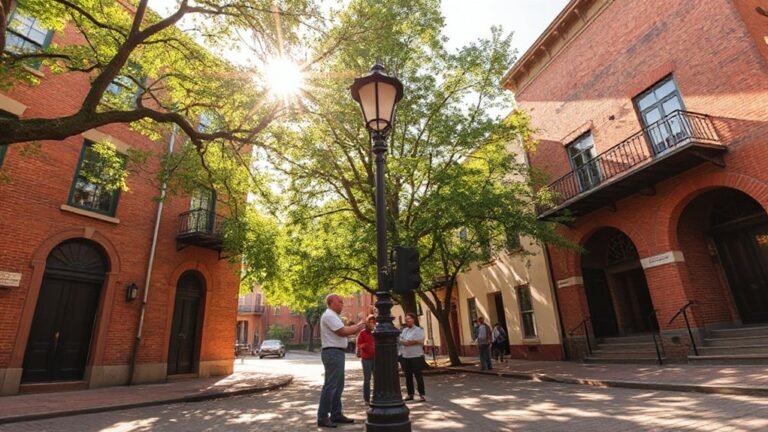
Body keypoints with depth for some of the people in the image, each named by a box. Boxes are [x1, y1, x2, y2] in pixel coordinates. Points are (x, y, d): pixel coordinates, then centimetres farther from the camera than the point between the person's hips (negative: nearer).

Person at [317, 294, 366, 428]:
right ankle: (322, 417, 0)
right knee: (330, 386, -7)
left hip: (337, 353, 11)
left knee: (338, 386, 14)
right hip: (333, 352, -11)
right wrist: (358, 327, -8)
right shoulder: (329, 315, -15)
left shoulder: (333, 316, 18)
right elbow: (342, 332, -20)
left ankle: (336, 414, 22)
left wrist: (356, 328, 5)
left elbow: (342, 331, 16)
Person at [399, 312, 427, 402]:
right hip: (405, 356, 6)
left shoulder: (418, 330, -4)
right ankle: (410, 394, 20)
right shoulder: (404, 330, 14)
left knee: (418, 375, -3)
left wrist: (409, 342, -10)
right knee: (408, 376, 9)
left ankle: (422, 394, 4)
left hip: (416, 356, -6)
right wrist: (406, 342, -11)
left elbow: (421, 341, -14)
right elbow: (400, 341, 8)